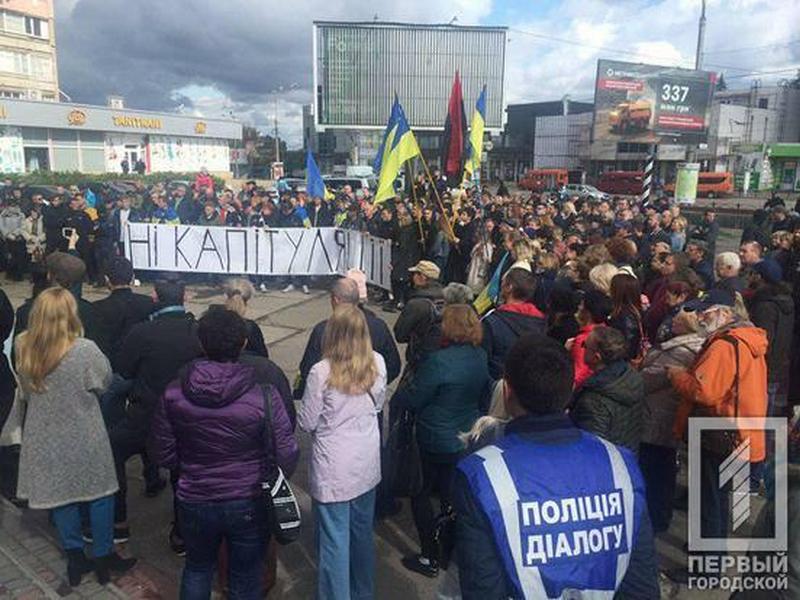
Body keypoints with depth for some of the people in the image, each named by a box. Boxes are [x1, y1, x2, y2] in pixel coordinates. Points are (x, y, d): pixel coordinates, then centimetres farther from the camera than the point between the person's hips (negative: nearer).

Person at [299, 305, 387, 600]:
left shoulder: (321, 371, -20)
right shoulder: (377, 363, -7)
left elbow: (307, 422, -9)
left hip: (334, 469, -5)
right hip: (367, 464, 5)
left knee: (334, 541, 9)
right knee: (363, 532, 22)